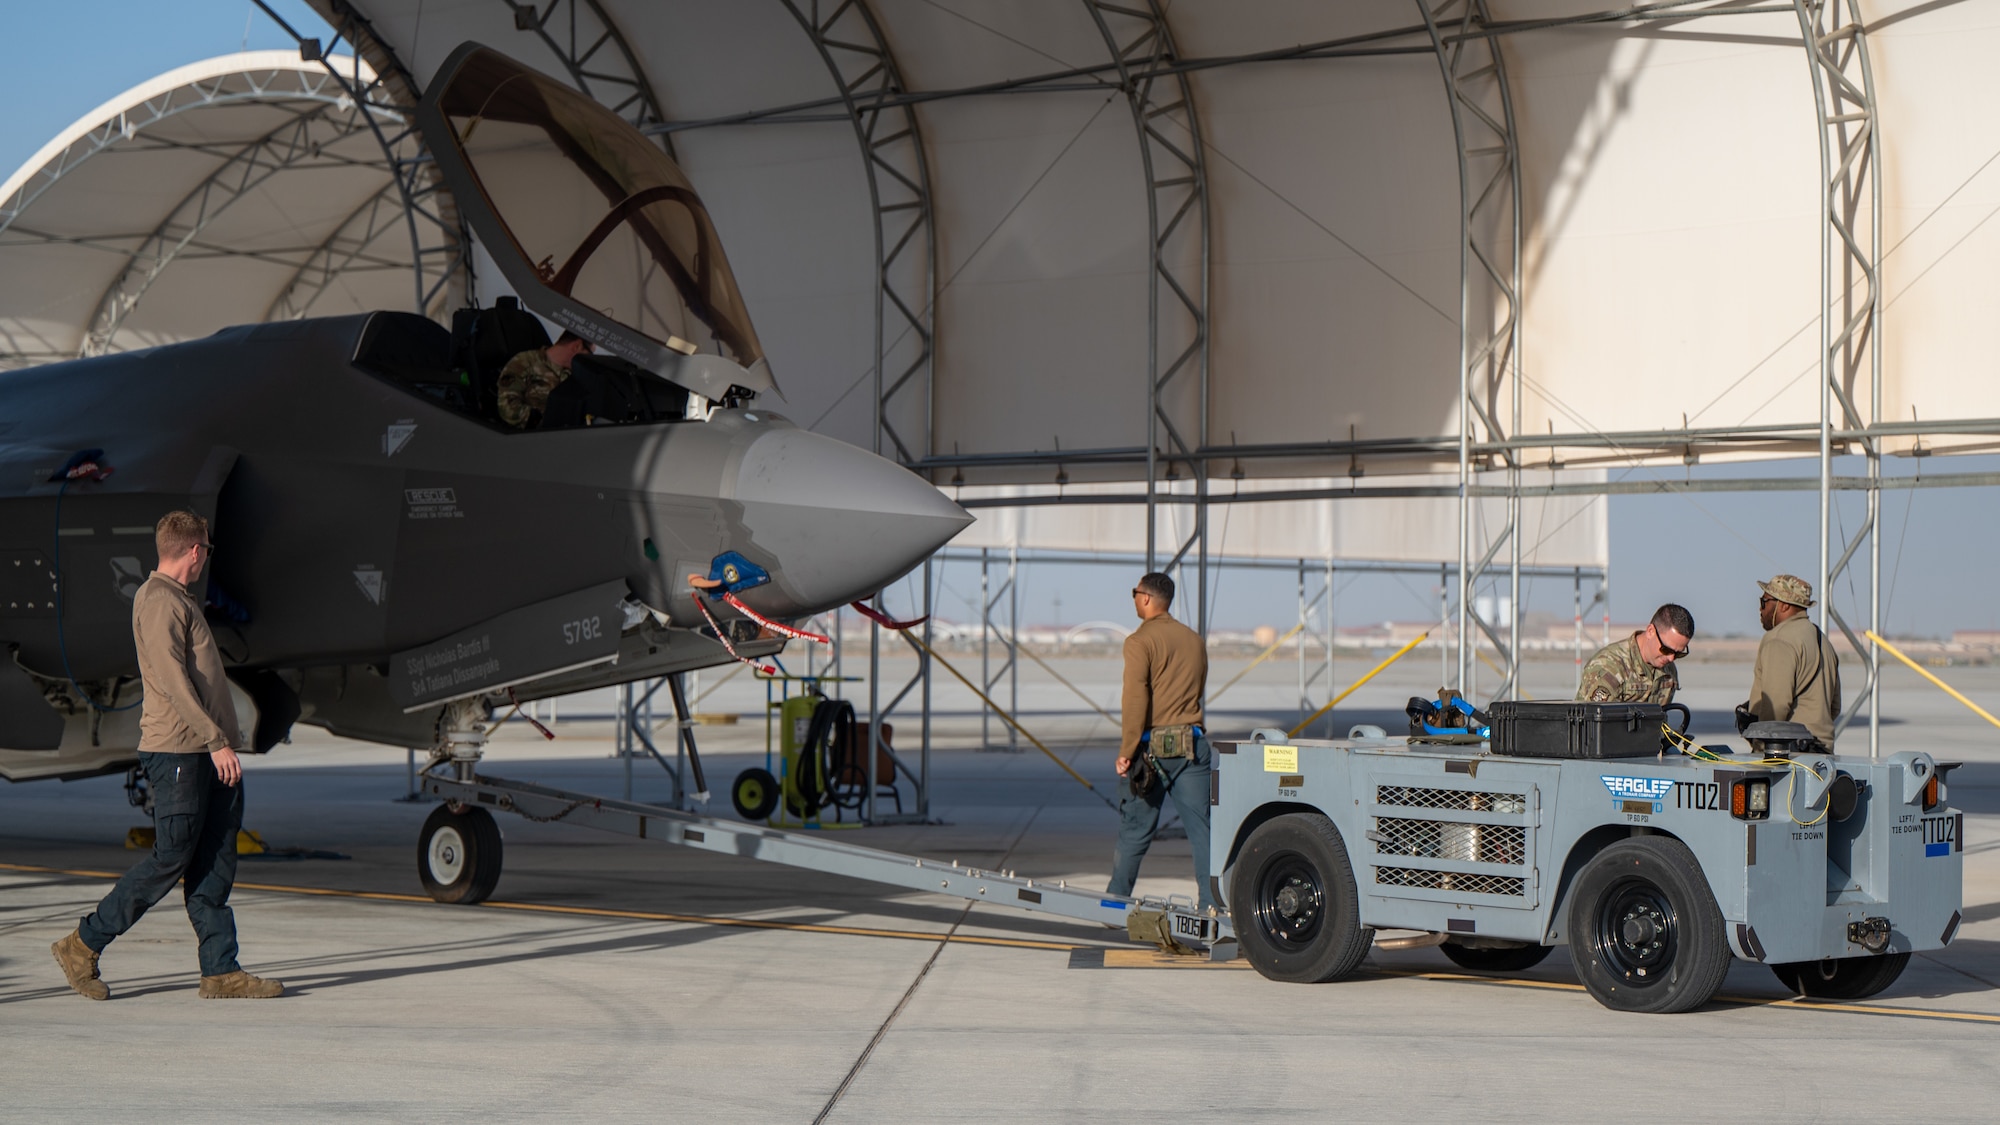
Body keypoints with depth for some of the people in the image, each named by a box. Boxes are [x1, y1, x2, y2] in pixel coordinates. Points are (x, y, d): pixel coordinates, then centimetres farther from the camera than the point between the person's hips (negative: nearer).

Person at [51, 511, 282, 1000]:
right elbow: (173, 680, -18)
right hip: (176, 752, -10)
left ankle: (221, 971, 5)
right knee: (172, 859, -7)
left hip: (208, 752, 10)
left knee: (215, 865, 5)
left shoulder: (179, 599, 21)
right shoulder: (158, 600, -10)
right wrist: (217, 740, -20)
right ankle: (83, 945, 5)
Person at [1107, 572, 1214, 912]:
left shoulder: (1141, 641, -8)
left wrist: (1126, 752, -15)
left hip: (1151, 745, -4)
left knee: (1134, 831, 5)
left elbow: (1135, 698, -16)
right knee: (1202, 828, 1)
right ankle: (1213, 904, -6)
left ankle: (1114, 904, 14)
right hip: (1191, 744, 4)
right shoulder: (1194, 640, 12)